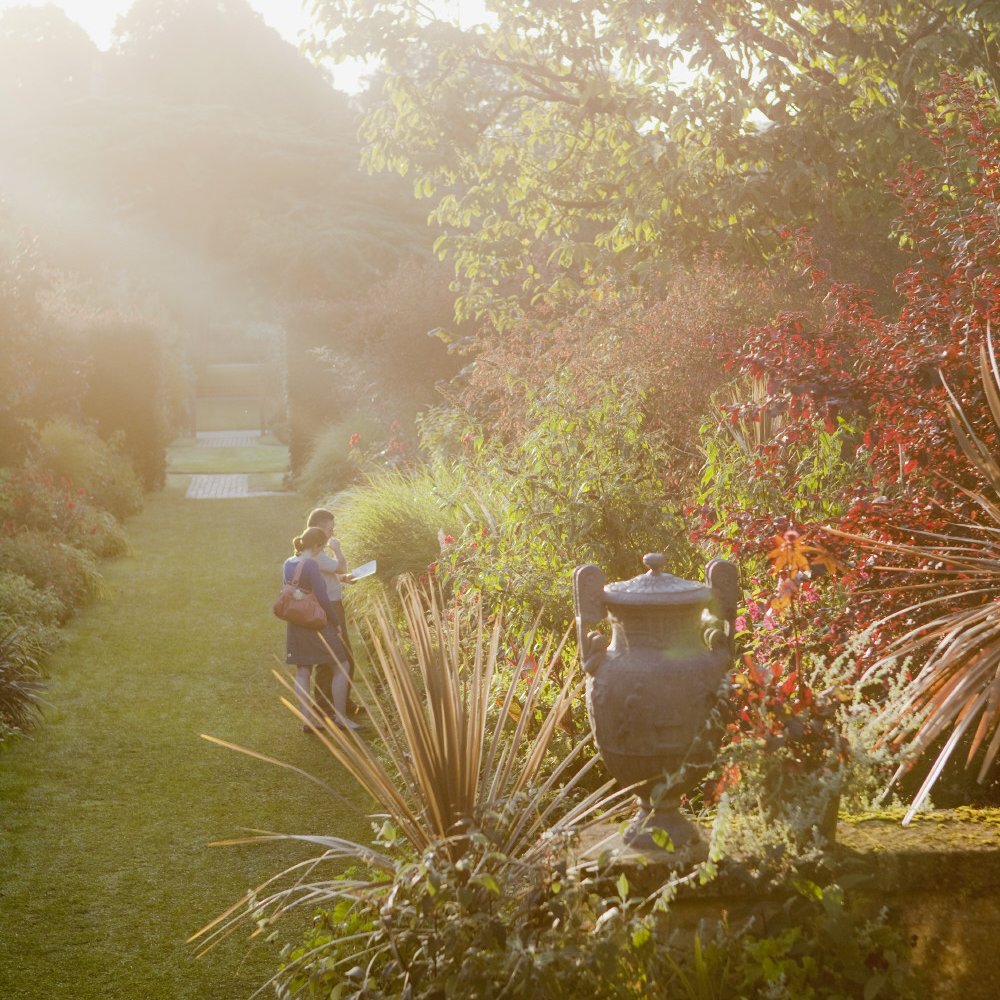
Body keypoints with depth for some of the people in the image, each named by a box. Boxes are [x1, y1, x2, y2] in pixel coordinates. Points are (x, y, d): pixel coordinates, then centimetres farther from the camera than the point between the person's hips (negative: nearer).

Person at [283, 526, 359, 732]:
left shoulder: (288, 564, 5)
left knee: (302, 672, 9)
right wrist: (335, 622, -6)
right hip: (316, 624, -8)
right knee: (341, 666, 6)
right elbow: (322, 599, -21)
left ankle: (308, 720, 12)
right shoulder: (311, 564, -19)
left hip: (296, 626, 8)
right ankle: (340, 717, 10)